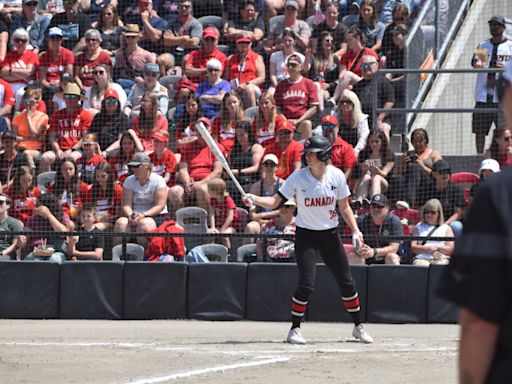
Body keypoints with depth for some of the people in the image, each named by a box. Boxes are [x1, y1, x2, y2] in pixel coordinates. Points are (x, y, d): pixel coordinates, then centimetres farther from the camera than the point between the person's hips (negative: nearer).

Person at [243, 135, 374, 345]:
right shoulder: (298, 178, -11)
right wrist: (254, 199, -28)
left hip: (330, 235, 3)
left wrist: (355, 231, -6)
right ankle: (295, 329, -1)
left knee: (347, 283, 6)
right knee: (306, 284, -15)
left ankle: (358, 327, 23)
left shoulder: (336, 176, -5)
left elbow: (344, 207, 4)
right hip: (306, 235, -3)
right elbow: (275, 201, -11)